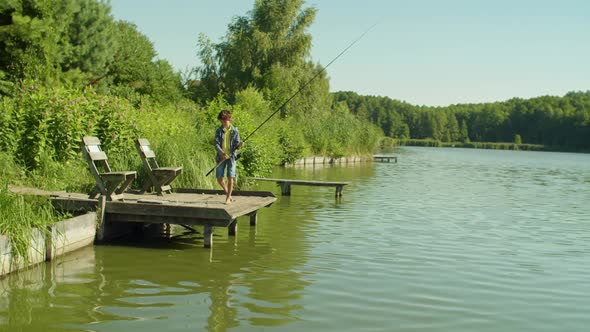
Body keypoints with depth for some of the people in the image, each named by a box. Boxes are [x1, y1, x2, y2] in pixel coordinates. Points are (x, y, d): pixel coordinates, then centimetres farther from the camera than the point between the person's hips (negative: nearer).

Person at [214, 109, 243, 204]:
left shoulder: (235, 131, -1)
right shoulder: (219, 131, 1)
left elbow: (236, 146, -2)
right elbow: (216, 144, -7)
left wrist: (239, 145, -27)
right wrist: (222, 153, -24)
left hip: (231, 157, -2)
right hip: (221, 157, 2)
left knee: (230, 178, -6)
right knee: (219, 178, 4)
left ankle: (228, 197, 7)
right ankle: (227, 193, 27)